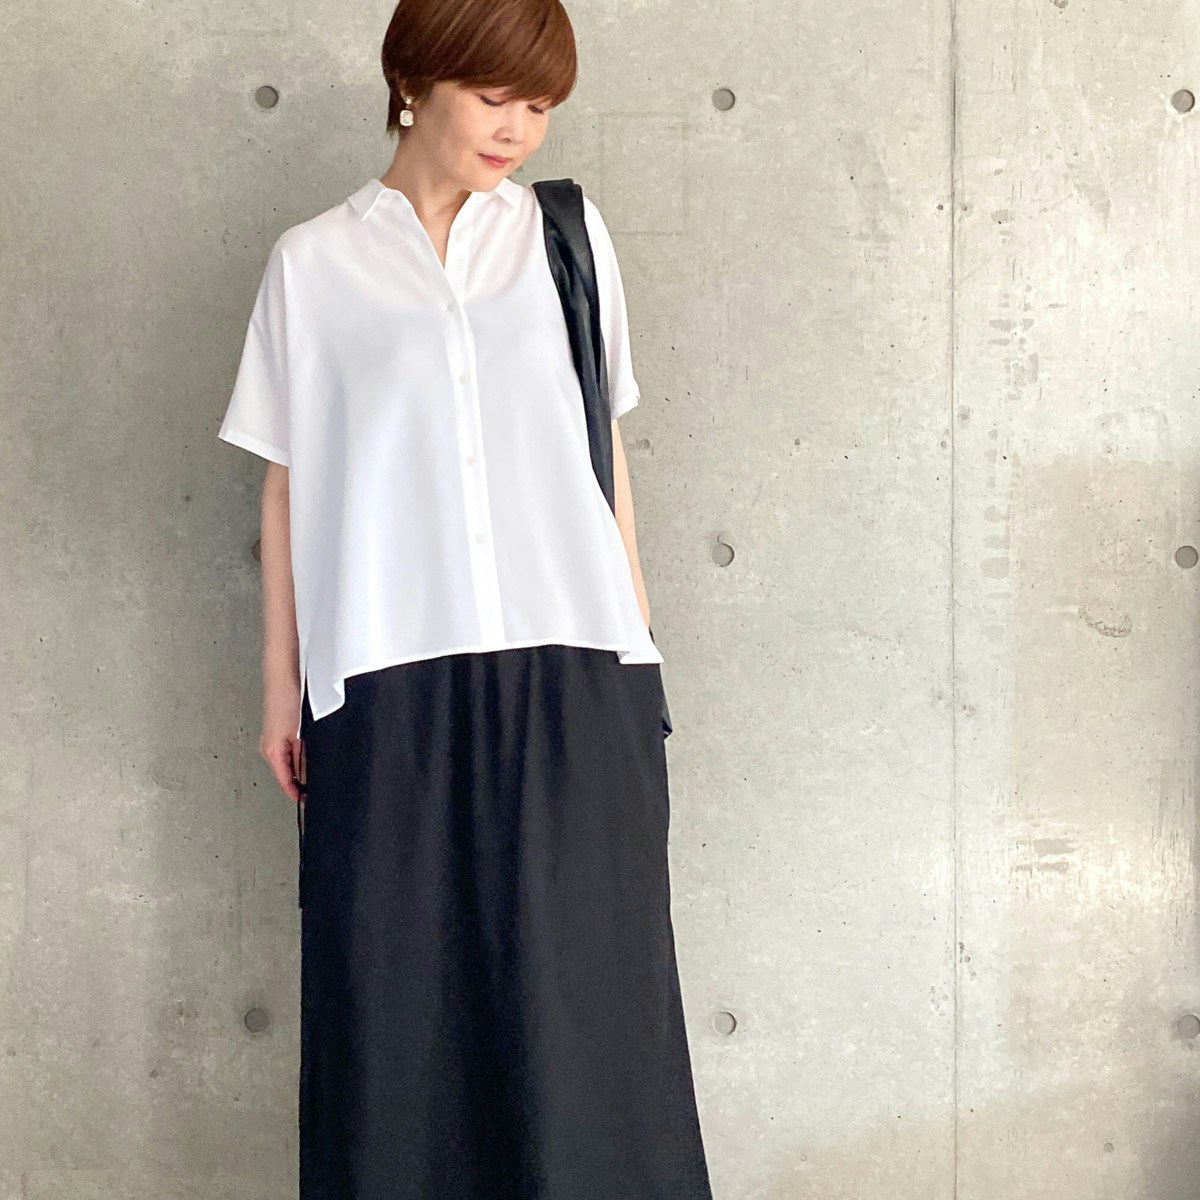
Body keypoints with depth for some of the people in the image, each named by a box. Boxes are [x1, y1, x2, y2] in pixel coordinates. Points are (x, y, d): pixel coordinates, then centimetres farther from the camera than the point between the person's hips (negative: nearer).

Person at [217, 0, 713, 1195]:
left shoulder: (570, 234, 11)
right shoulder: (314, 263, 7)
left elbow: (605, 448, 15)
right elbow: (287, 482, 9)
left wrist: (638, 634, 11)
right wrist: (281, 685, 7)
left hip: (572, 667, 1)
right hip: (392, 678, -1)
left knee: (580, 981, 1)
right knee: (399, 994, 2)